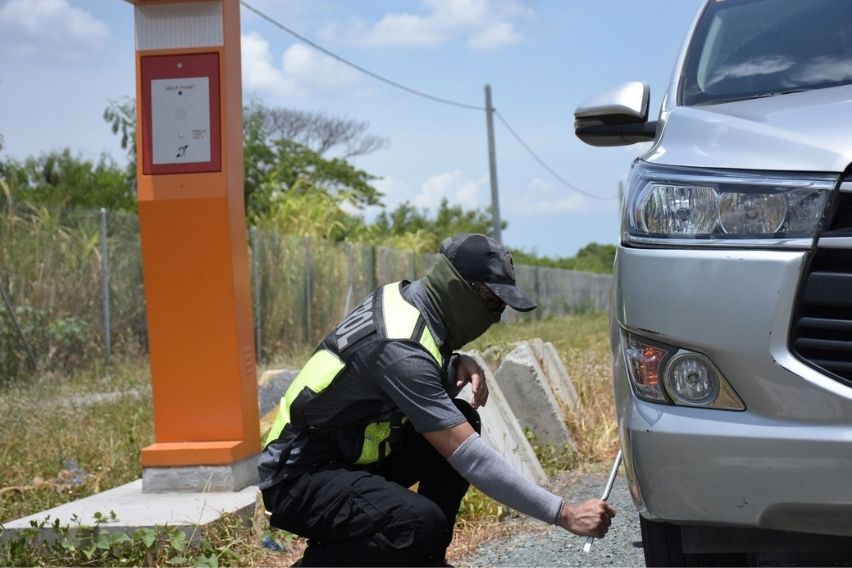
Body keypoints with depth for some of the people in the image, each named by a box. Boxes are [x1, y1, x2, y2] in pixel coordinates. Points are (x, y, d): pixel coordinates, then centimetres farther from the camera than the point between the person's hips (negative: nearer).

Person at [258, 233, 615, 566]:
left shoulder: (402, 297, 0)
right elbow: (468, 457, -29)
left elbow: (422, 381, 19)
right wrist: (563, 515, -27)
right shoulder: (399, 347, -27)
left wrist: (459, 365, -6)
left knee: (461, 421, 1)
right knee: (421, 522, -32)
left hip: (350, 457, 10)